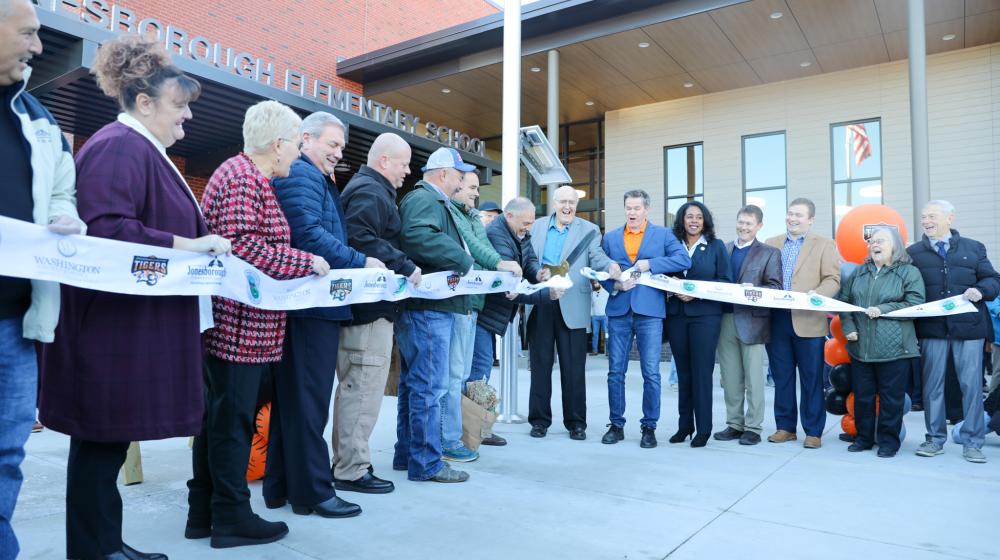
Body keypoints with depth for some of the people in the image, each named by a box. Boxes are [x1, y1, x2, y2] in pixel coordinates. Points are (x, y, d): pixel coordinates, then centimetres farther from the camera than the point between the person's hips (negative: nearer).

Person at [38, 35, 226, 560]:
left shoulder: (142, 150, 20)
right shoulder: (120, 146, -13)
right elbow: (105, 230, -24)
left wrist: (198, 246, 13)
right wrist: (188, 246, -22)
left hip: (135, 326, 10)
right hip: (114, 324, -10)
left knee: (109, 436, 13)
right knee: (101, 438, -1)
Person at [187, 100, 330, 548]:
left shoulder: (242, 172, 19)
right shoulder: (244, 177, -14)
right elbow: (244, 248, -23)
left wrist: (301, 263, 18)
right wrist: (308, 263, -15)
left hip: (230, 322, 11)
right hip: (242, 323, -10)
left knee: (217, 417, 15)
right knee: (233, 420, -1)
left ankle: (204, 511, 26)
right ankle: (232, 518, 11)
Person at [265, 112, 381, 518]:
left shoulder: (319, 179, 25)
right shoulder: (300, 175, -9)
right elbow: (309, 234, -22)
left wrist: (355, 264, 18)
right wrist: (361, 263, -18)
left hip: (308, 306, 11)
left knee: (291, 397, 13)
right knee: (309, 399, -4)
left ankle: (280, 486, 23)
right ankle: (313, 491, 5)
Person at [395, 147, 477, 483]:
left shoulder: (430, 200, 24)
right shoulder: (425, 199, -10)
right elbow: (417, 236, -29)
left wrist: (459, 262, 12)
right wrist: (462, 260, -21)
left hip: (426, 307, 11)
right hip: (428, 308, -11)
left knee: (413, 383, 15)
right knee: (429, 386, -6)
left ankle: (407, 454, 26)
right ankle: (426, 463, 2)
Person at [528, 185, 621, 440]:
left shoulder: (589, 230, 6)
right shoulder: (537, 227, 13)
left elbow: (596, 257, -8)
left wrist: (611, 267, -29)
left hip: (572, 307, -2)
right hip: (540, 304, 2)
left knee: (573, 367, 3)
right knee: (540, 364, 7)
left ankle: (576, 422, 14)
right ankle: (539, 420, 18)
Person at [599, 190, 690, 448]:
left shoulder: (663, 234, 9)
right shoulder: (610, 238, 15)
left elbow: (684, 260, -4)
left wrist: (650, 264, -10)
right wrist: (615, 285, -7)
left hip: (649, 311, -2)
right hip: (618, 311, 2)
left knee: (651, 373, -1)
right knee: (615, 371, 5)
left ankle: (649, 427, 11)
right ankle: (616, 425, 16)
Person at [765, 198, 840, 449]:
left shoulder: (825, 245, 5)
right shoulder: (771, 244, 15)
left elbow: (832, 280, -4)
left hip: (808, 321, -3)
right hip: (776, 319, 3)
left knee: (812, 379, 3)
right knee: (781, 377, 9)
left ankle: (813, 431, 13)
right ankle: (785, 427, 19)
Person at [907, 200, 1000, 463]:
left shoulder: (973, 248, 11)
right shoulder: (913, 252, 9)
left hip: (968, 326, 0)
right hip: (931, 328, 0)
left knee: (972, 384, 2)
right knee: (932, 384, 5)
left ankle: (972, 442, 12)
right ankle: (935, 438, 17)